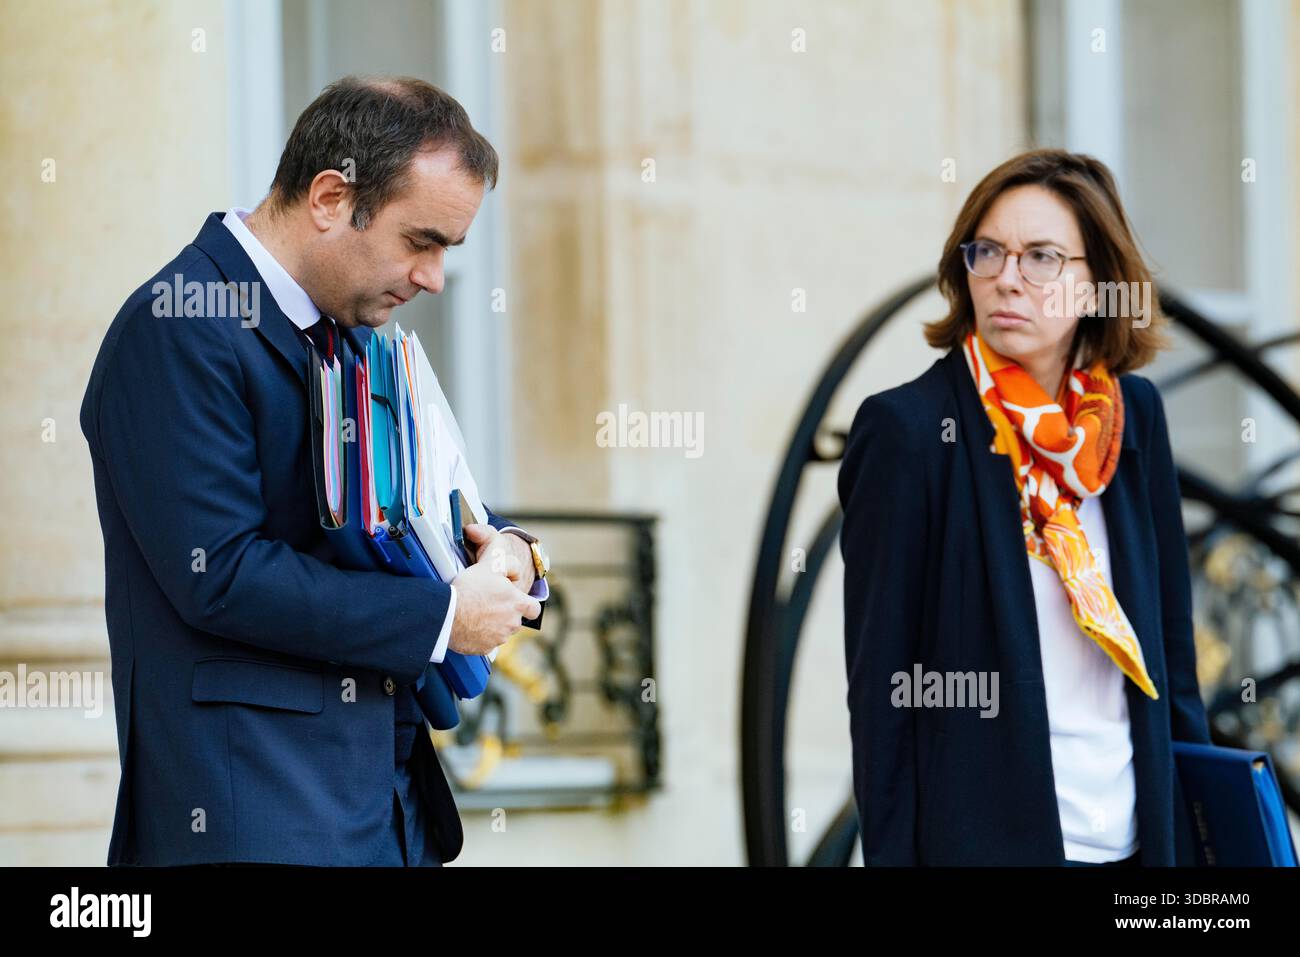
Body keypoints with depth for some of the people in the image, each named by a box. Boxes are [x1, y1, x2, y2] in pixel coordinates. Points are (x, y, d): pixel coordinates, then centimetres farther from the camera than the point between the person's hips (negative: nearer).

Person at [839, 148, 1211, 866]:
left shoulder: (1132, 417, 5)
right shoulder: (907, 430, -9)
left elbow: (1172, 647, 11)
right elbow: (879, 686, -9)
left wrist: (1194, 831, 6)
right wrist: (889, 854, -13)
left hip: (1136, 835, 5)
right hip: (982, 838, -4)